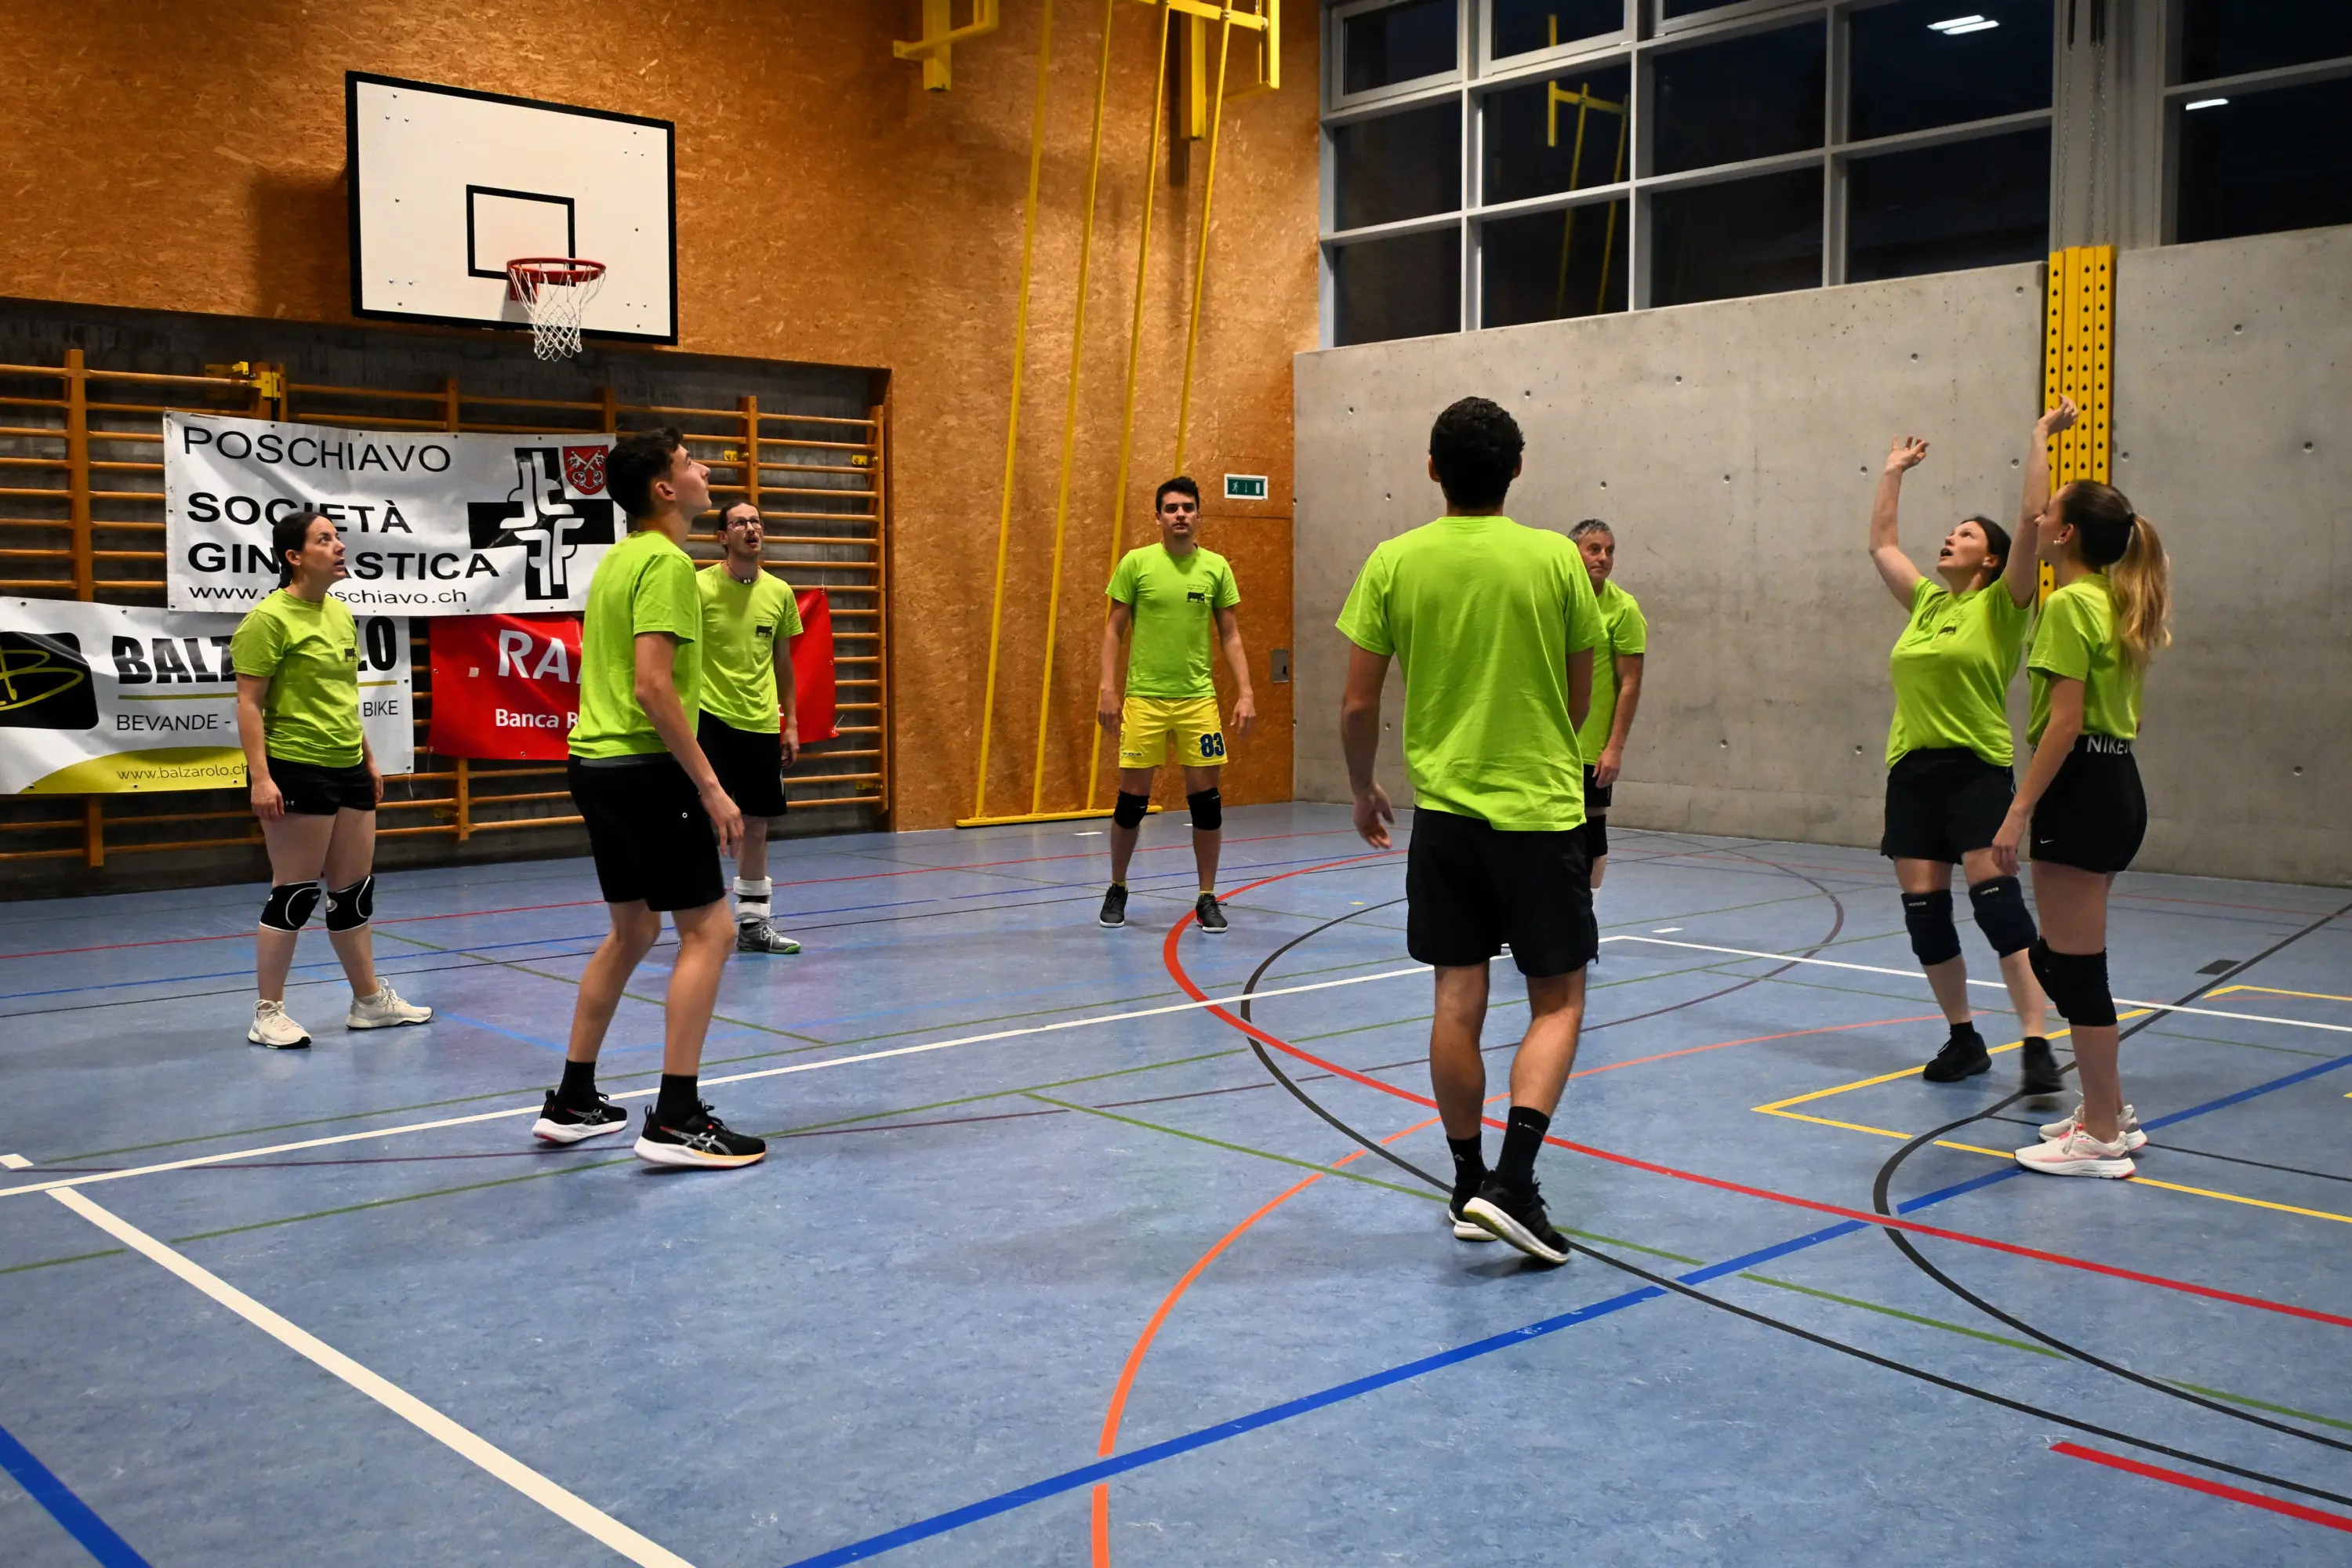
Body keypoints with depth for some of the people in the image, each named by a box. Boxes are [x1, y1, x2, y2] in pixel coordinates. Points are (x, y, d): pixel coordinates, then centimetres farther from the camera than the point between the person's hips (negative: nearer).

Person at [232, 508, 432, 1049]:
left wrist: (368, 758, 22)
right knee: (295, 893, -3)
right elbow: (249, 703, -13)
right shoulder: (269, 618, -10)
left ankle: (370, 1000, 23)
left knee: (354, 891, 13)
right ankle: (268, 1014, 8)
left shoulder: (341, 613, 14)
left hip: (348, 769, 8)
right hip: (297, 771, -8)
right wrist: (260, 776, -20)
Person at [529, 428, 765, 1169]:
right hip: (645, 767, -10)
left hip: (597, 764, 10)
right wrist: (710, 786, -20)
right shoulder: (665, 562, -14)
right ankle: (676, 1120, -7)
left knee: (633, 930, 18)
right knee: (707, 929, -5)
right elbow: (654, 685, -22)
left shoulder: (617, 560, 16)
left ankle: (573, 1101, 24)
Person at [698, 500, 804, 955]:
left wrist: (790, 723, 14)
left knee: (756, 826, 10)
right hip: (710, 717, -5)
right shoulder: (699, 586, -6)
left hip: (761, 725, 5)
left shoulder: (779, 592, 7)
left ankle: (752, 922, 22)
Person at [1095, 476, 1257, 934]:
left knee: (1205, 796, 1)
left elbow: (1230, 635, 7)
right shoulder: (1136, 563, -1)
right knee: (1132, 797, 3)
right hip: (1144, 697, -1)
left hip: (1198, 698, 1)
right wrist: (1108, 688, -6)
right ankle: (1117, 889, 22)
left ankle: (1207, 897, 13)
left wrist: (1245, 693, -1)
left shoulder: (1216, 567, 4)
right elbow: (1113, 629, 2)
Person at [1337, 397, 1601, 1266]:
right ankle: (1512, 1181, -7)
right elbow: (1580, 700, 3)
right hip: (1542, 811, -2)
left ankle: (1470, 1190, 18)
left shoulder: (1394, 563, -4)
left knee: (1458, 1002, 9)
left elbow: (1357, 707, -2)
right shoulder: (1556, 558, -5)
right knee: (1558, 1002, 7)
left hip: (1443, 811, 2)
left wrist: (1364, 790, 15)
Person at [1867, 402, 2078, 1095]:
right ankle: (1963, 1038, 17)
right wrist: (1895, 471, 30)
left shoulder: (2001, 606, -1)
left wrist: (2041, 437, -7)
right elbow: (1880, 543, 25)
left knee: (1994, 893, -17)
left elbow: (2033, 520, -11)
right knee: (1922, 905, 4)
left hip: (1977, 769, -6)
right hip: (1912, 768, 6)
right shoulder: (1925, 602, 14)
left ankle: (2036, 1045, -16)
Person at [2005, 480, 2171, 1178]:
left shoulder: (2070, 605, -14)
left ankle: (2101, 1139, 5)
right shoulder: (2117, 604, 15)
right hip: (2119, 783, 10)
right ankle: (2111, 1111, 26)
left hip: (2080, 788, -10)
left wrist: (2019, 812, -20)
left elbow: (2066, 721, -20)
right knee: (2060, 958, 18)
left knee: (2075, 966, -3)